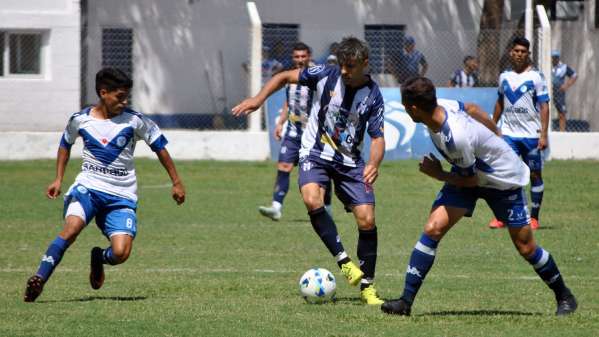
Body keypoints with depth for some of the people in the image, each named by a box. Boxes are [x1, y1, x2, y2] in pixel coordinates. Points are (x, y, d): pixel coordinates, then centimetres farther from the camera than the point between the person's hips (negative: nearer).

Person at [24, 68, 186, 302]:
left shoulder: (134, 121, -4)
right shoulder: (80, 120, 0)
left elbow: (159, 147, 8)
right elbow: (65, 144, 21)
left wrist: (176, 183, 11)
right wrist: (58, 180, 16)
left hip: (122, 195, 0)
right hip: (88, 186, 0)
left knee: (121, 253, -18)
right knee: (72, 226, -31)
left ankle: (99, 258, 19)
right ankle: (39, 279, -29)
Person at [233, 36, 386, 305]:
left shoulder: (373, 96, -9)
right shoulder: (326, 75, -9)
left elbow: (377, 138, -8)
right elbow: (285, 77, 3)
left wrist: (374, 164, -28)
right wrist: (258, 99, -10)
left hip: (350, 161, 1)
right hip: (316, 153, -1)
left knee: (367, 220, -8)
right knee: (312, 200, -31)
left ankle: (367, 286, 7)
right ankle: (343, 261, -22)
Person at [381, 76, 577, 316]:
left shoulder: (456, 137, -40)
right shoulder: (442, 106, -18)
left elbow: (471, 180, -24)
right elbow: (473, 110, 4)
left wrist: (438, 175, -10)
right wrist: (496, 141, 20)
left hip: (504, 179, -7)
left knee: (525, 247, 3)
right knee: (432, 229, -10)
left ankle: (564, 296, 27)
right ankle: (406, 301, -10)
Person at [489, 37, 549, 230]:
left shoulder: (536, 77, -3)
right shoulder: (504, 77, 10)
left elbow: (544, 106, -5)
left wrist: (544, 134, -13)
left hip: (531, 135, -3)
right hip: (509, 134, 3)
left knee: (535, 174, 3)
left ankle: (534, 218, 11)